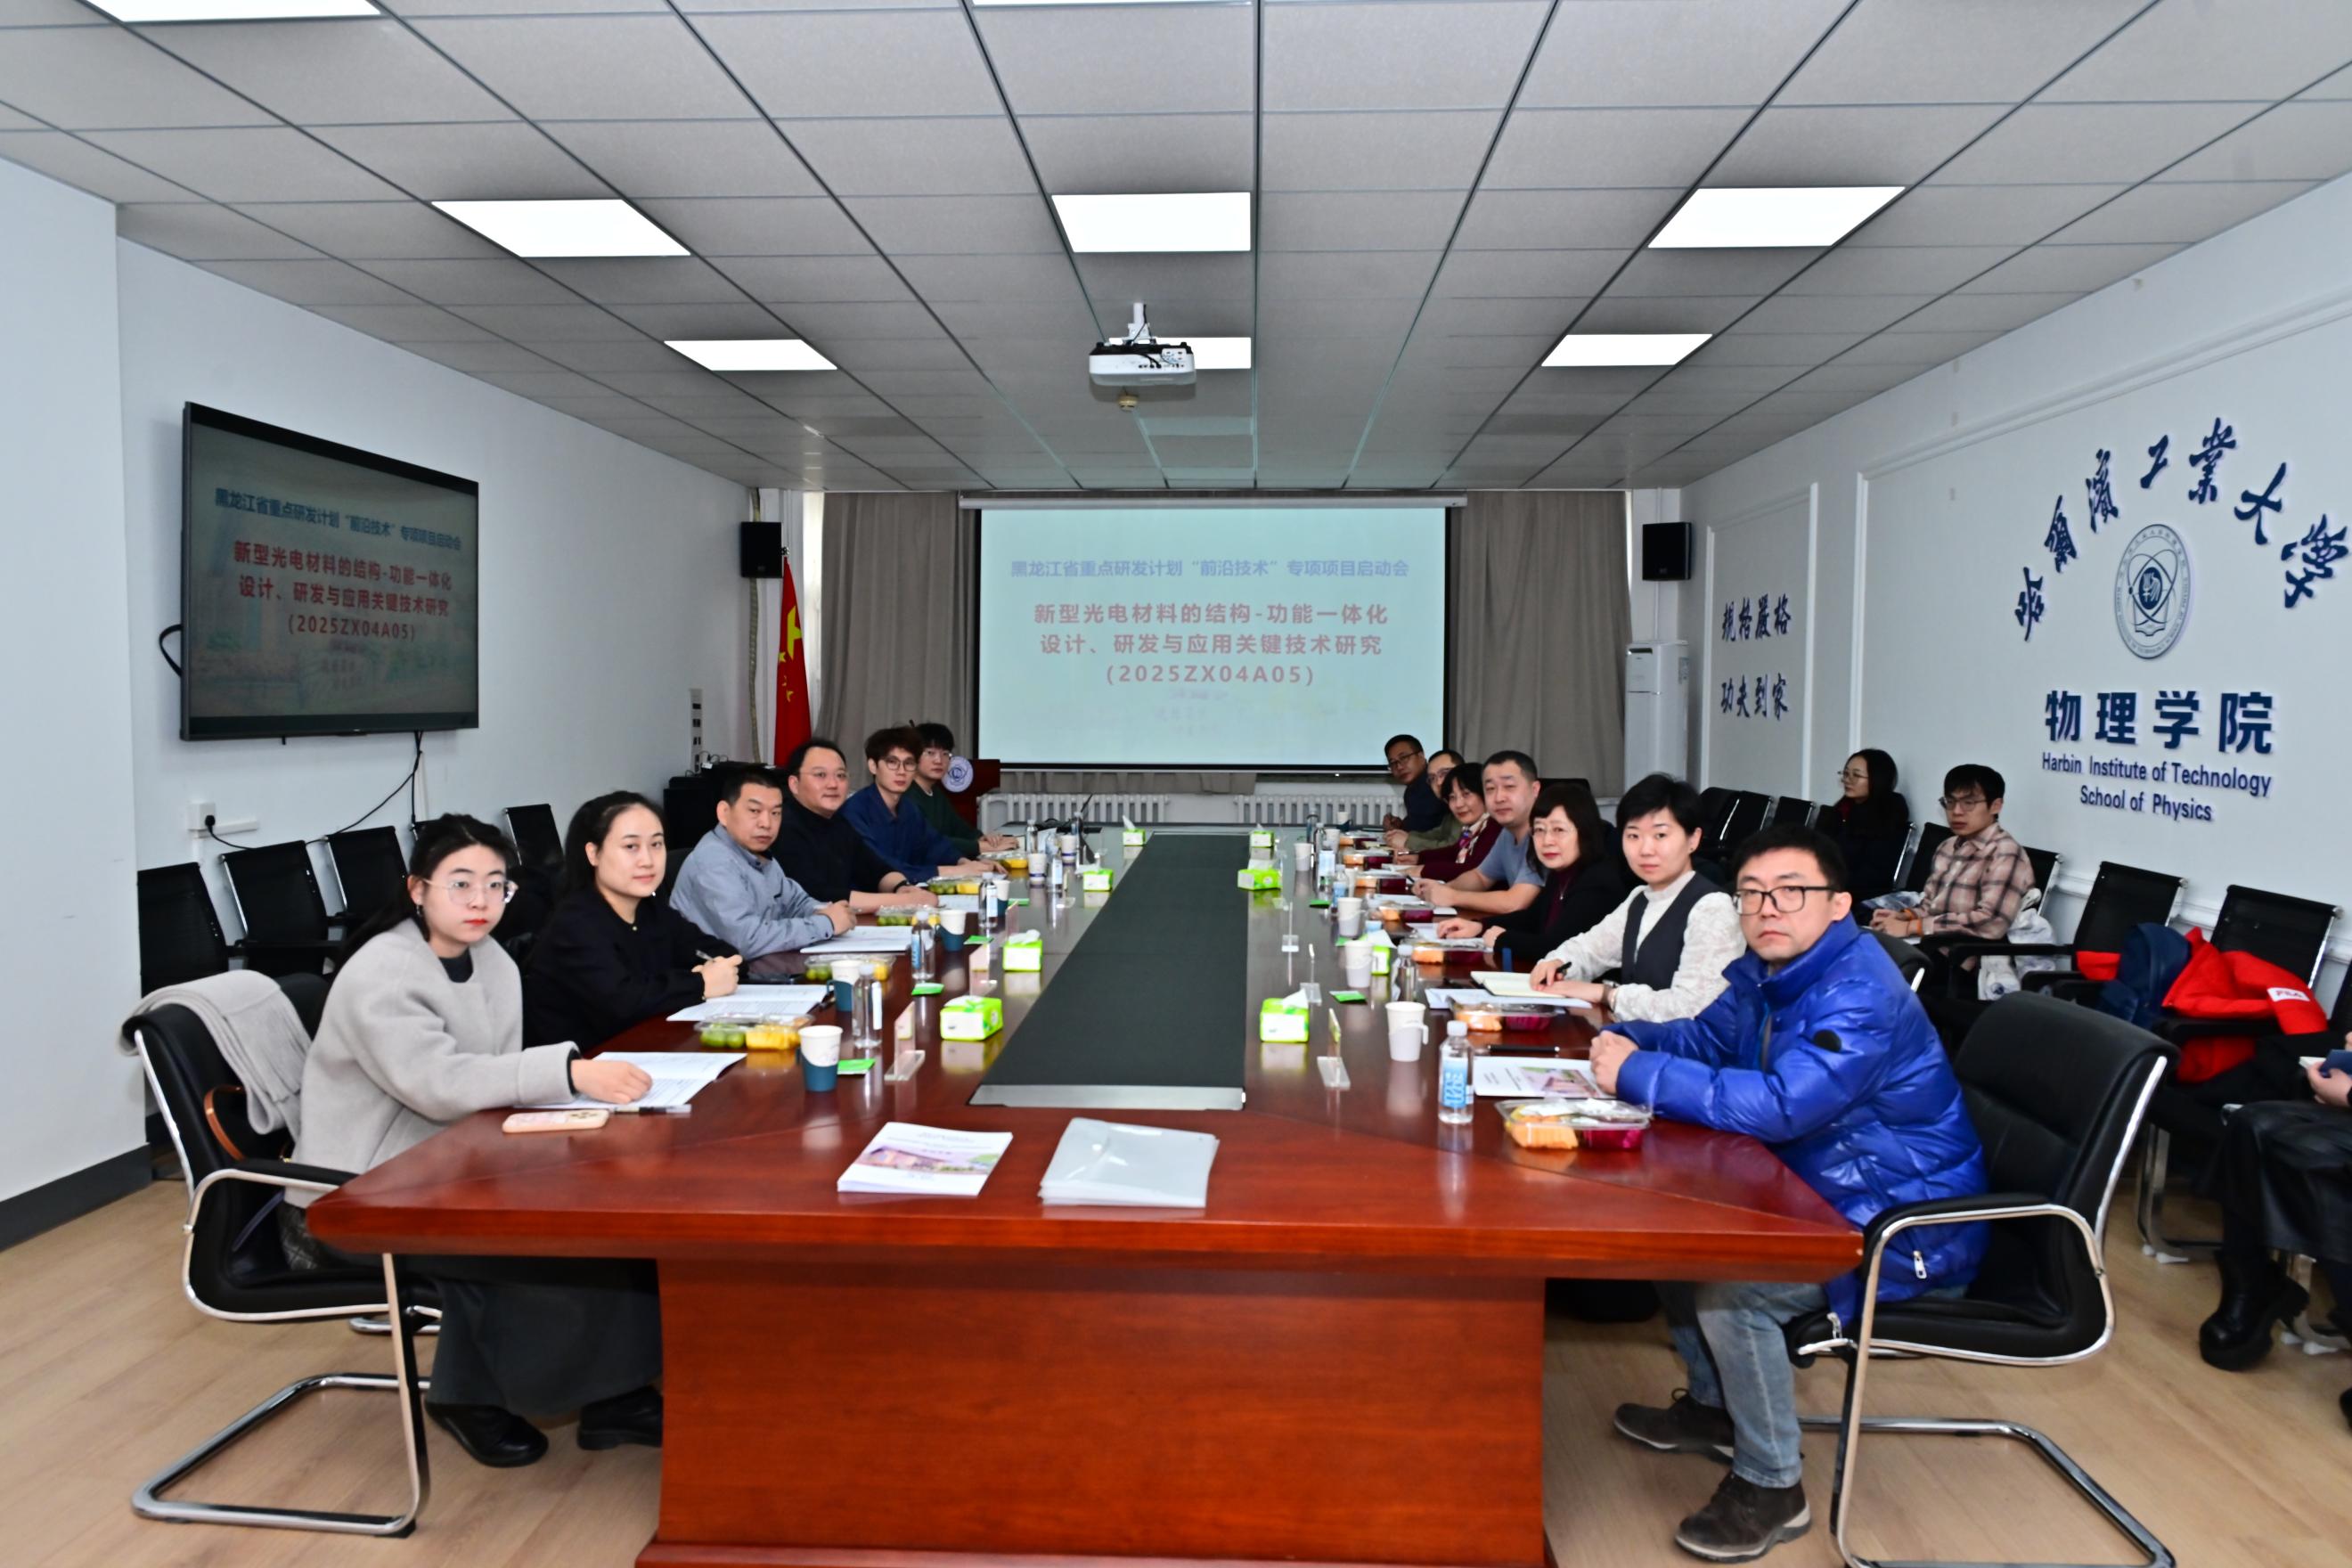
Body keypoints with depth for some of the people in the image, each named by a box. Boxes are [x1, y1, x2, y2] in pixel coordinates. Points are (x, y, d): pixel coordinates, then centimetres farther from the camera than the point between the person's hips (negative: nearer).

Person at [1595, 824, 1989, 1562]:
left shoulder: (1861, 995, -30)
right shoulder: (1768, 969, 0)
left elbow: (1777, 1106, -39)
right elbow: (1707, 1039, 15)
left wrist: (1638, 1075, -32)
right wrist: (1631, 1040, -7)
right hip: (1822, 1195, 10)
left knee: (1729, 1285, -26)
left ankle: (1772, 1487, -3)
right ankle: (1713, 1406, 27)